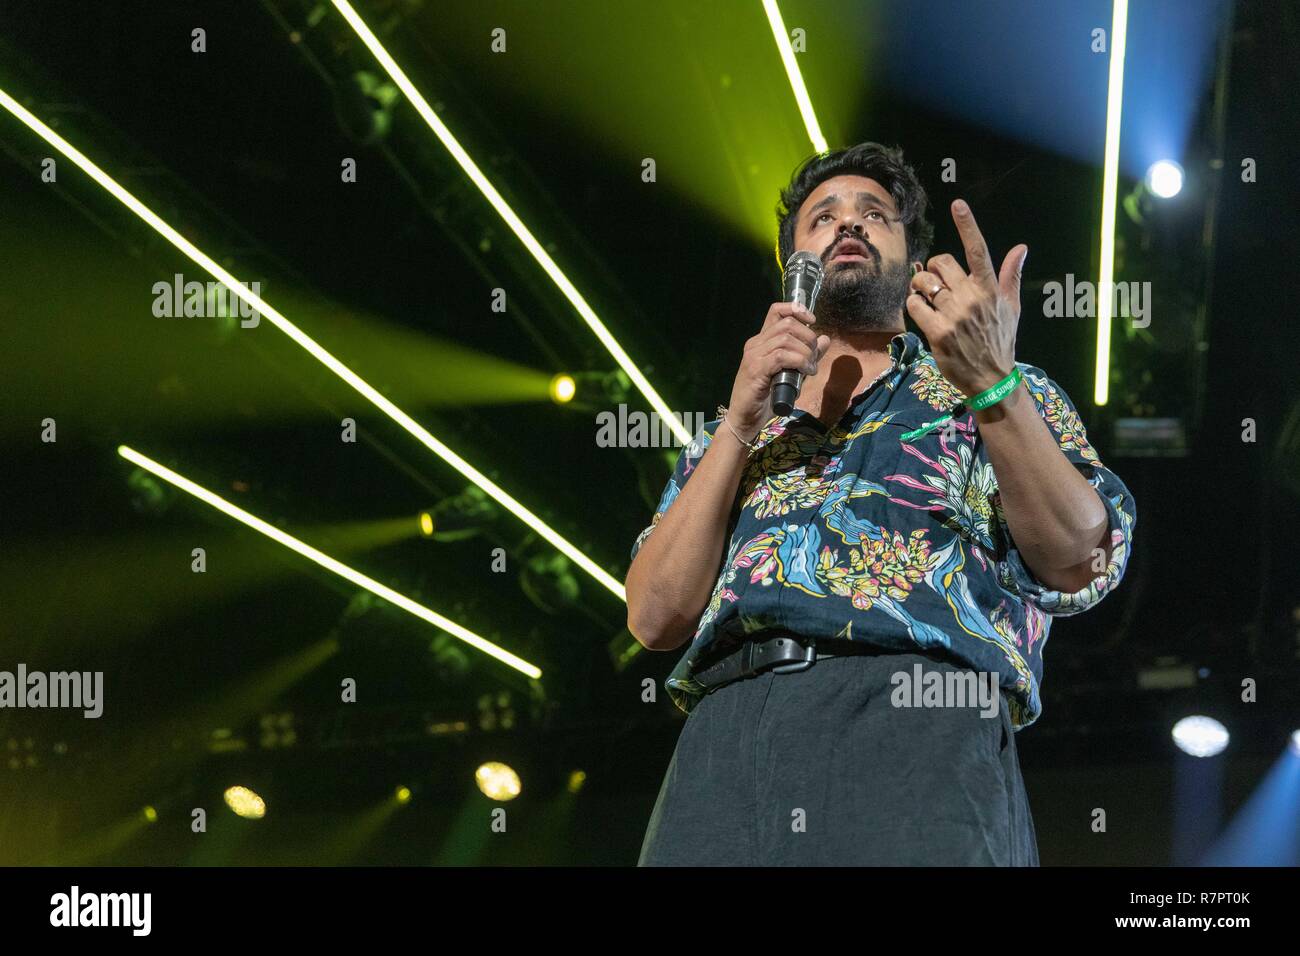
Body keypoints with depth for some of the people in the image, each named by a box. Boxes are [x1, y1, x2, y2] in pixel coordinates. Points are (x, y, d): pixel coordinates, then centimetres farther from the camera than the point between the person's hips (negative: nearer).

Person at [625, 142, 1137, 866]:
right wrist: (742, 425, 5)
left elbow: (1077, 566, 2)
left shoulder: (1007, 395, 21)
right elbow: (657, 617, 12)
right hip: (728, 731, 2)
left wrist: (992, 383, -9)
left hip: (923, 719, -2)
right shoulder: (734, 427, 27)